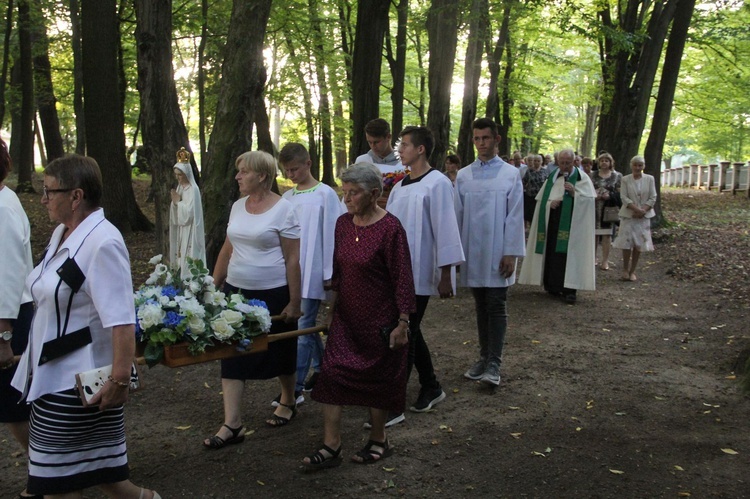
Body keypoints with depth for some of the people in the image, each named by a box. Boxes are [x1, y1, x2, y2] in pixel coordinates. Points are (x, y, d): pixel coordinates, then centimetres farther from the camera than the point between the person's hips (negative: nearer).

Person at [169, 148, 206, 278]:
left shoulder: (193, 189, -15)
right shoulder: (180, 187, 9)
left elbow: (189, 213, -22)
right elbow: (177, 214, 11)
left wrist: (177, 201, -12)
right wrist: (175, 201, -7)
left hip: (189, 232, -8)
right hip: (180, 230, 8)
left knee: (188, 261, -5)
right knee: (180, 257, 11)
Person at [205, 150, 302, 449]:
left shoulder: (283, 209, -12)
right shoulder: (238, 206, 7)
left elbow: (292, 259, -12)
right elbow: (227, 250, 15)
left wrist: (294, 302, -13)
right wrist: (213, 287, 14)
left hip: (273, 295, -6)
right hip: (236, 291, 6)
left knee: (280, 353, 12)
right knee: (232, 355, 0)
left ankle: (287, 402, 37)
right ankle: (232, 425, 5)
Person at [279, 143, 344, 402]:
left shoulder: (325, 194, -6)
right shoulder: (287, 197, 10)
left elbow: (331, 234, -7)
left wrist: (329, 273, -8)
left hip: (312, 271, -6)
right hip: (291, 271, 6)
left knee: (303, 326, -6)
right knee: (306, 324, 14)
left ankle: (295, 387, -4)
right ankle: (321, 368, 31)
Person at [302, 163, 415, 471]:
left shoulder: (390, 228, -17)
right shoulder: (343, 223, 2)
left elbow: (402, 279, -15)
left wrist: (402, 322, -15)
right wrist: (334, 304, 17)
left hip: (379, 320, -6)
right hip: (345, 318, 6)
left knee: (377, 379, 9)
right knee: (332, 375, -1)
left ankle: (378, 441, 28)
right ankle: (331, 448, 7)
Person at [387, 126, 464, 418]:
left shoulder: (437, 184, -12)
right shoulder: (400, 185, 11)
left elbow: (445, 230, -14)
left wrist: (446, 276, -16)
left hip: (420, 273, -8)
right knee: (409, 331, 14)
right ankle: (431, 387, 29)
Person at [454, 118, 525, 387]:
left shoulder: (511, 174, -2)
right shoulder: (463, 175, 5)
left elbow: (515, 217, -5)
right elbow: (458, 214, 7)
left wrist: (511, 253, -9)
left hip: (497, 253, -3)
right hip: (472, 253, 3)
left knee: (496, 306, -2)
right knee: (481, 306, 11)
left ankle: (494, 363, 2)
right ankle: (484, 356, 21)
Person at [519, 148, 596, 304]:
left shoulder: (582, 178, 4)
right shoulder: (552, 177, 14)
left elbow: (589, 199, -3)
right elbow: (541, 199, 13)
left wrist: (574, 193, -19)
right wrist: (550, 203, -8)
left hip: (570, 224, -3)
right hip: (552, 222, 4)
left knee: (568, 253, -9)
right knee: (552, 252, 3)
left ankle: (569, 289, -8)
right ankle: (553, 285, 12)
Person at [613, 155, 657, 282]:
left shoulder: (650, 179, 3)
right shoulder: (625, 179, 0)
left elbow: (653, 198, 0)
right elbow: (624, 197, -8)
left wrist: (643, 210, -14)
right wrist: (636, 209, -20)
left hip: (644, 216, 2)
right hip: (628, 215, -1)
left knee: (639, 244, 2)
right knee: (627, 243, -6)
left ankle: (632, 271, 12)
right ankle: (625, 270, 8)